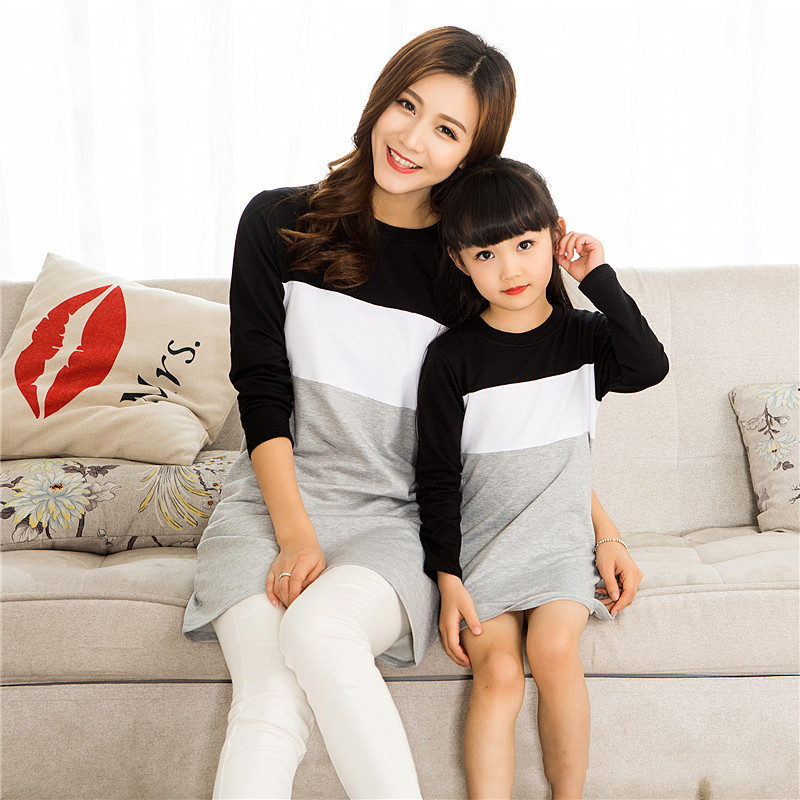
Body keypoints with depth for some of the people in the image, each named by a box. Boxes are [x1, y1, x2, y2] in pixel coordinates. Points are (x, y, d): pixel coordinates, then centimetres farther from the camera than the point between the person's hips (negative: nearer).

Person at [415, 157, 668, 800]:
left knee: (553, 650, -22)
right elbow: (437, 477, 0)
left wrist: (599, 278, -15)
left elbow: (649, 367, -19)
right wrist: (447, 579, -7)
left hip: (561, 537, 1)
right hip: (479, 543, 0)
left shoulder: (583, 336, 4)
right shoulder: (452, 358, -2)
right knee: (498, 673, -19)